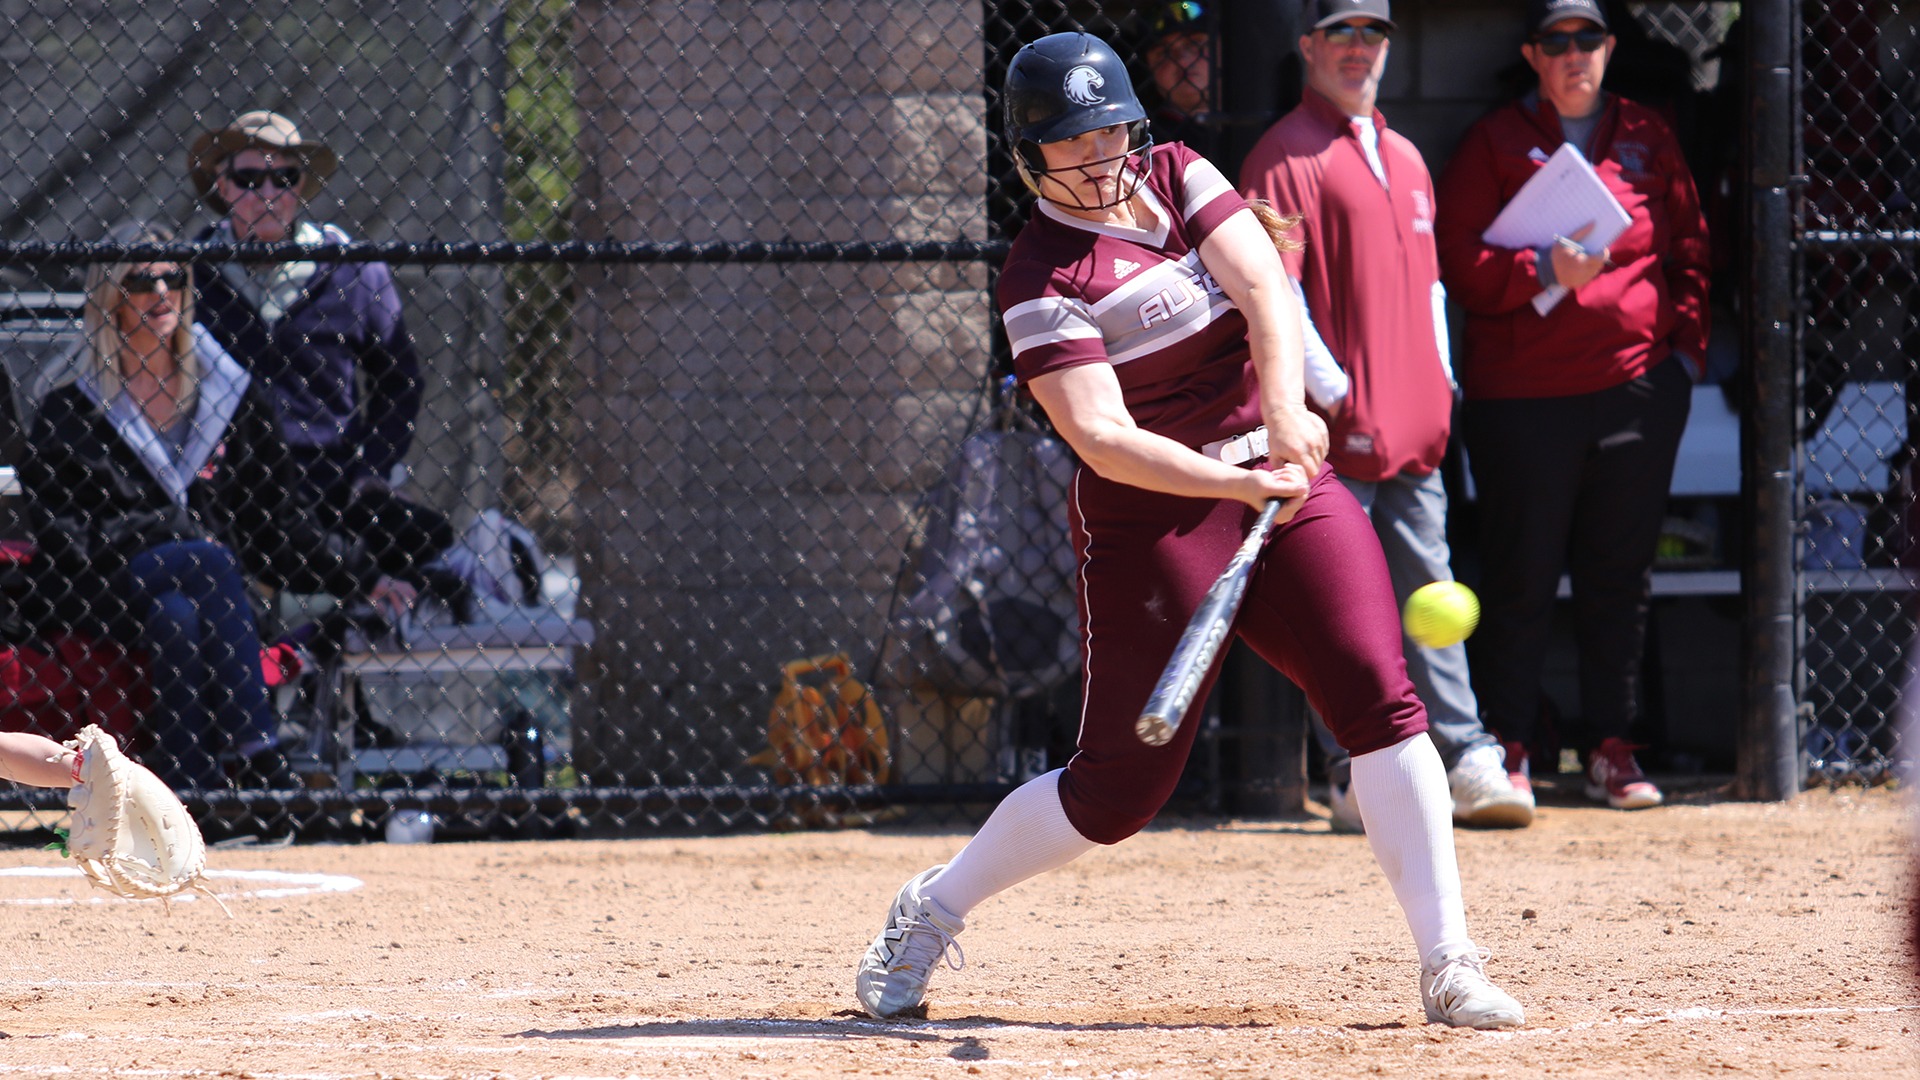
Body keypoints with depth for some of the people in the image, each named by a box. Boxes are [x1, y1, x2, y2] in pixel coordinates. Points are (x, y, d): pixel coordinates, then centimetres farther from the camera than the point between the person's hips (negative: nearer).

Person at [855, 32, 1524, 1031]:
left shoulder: (1179, 179, 5)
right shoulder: (1043, 279, -12)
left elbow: (1265, 290, -8)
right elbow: (1102, 438, -21)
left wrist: (1285, 418, -25)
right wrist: (1242, 486, -31)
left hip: (1282, 479, 5)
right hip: (1153, 522, -5)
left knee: (1379, 695, -12)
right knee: (1121, 784, -4)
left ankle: (1448, 965, -12)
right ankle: (934, 908, 18)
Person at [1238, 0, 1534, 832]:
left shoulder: (1404, 159, 20)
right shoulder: (1286, 156, -5)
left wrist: (1440, 382, 15)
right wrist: (1334, 395, -16)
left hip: (1414, 425, 7)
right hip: (1337, 423, -7)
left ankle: (1468, 763, 6)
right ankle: (1356, 780, -2)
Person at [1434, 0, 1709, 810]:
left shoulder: (1647, 138, 14)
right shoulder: (1495, 143, 4)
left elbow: (1689, 250, 17)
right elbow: (1459, 259, -2)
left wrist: (1686, 345, 5)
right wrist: (1543, 271, -17)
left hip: (1640, 386, 3)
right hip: (1523, 393, -3)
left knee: (1620, 575, 7)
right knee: (1520, 578, -2)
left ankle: (1611, 749, 14)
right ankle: (1505, 751, 5)